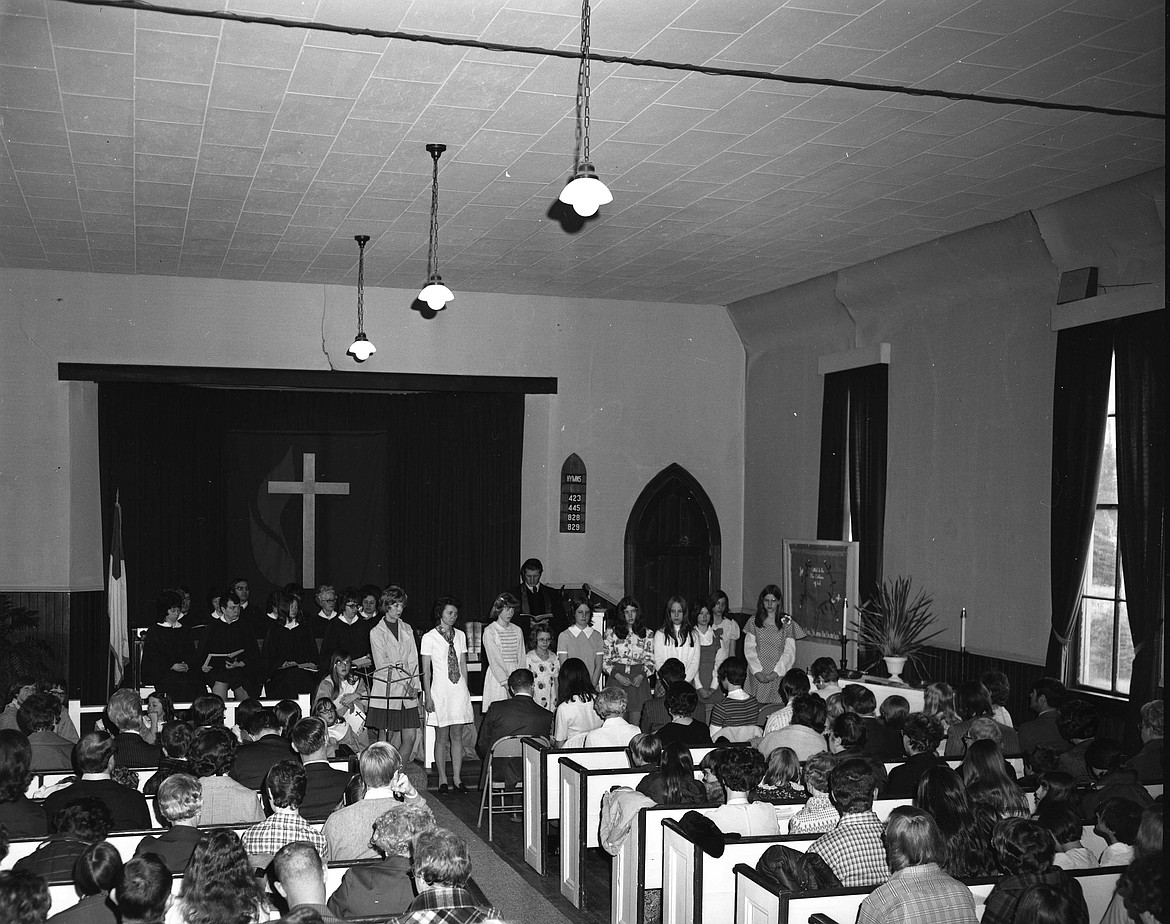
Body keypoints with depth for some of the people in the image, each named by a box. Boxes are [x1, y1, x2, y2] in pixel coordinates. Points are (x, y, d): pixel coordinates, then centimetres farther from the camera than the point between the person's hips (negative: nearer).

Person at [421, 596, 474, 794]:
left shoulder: (460, 636, 8)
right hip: (440, 690, -4)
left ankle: (457, 777, 13)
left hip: (459, 689, 4)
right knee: (442, 737, 2)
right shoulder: (429, 637, -5)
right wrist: (428, 696, -8)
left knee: (457, 736, 6)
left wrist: (465, 690, 10)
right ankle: (442, 779, 10)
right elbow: (426, 670, -4)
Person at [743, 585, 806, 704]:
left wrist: (775, 673, -11)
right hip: (757, 676, 1)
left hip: (778, 675, -1)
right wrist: (757, 671, -9)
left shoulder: (787, 623, 3)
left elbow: (789, 652, -2)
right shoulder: (753, 622, 7)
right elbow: (749, 649, 2)